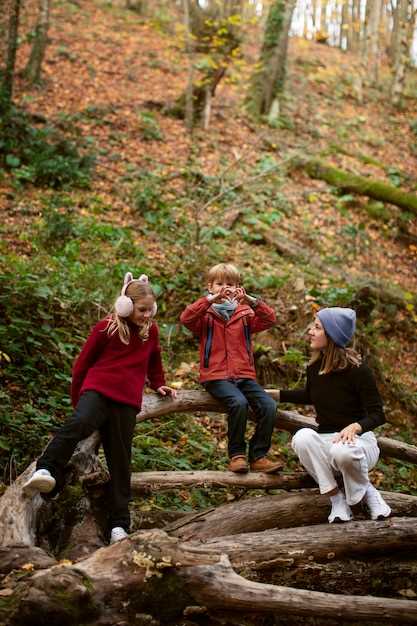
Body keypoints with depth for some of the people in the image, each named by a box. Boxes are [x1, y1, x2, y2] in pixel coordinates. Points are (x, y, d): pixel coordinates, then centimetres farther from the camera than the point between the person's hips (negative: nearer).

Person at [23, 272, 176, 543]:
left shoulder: (151, 330, 13)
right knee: (79, 424, -36)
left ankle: (120, 523, 5)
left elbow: (154, 362, 34)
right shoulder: (106, 328, 1)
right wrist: (77, 398, 13)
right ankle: (46, 472, -41)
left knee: (120, 461, 2)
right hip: (98, 390, -3)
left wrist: (159, 385, 32)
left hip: (127, 401, 3)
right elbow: (82, 363, 8)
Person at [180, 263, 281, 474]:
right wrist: (212, 299, -24)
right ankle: (236, 454, -15)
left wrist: (250, 301, -17)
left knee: (269, 406, -18)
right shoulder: (206, 315, 7)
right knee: (239, 403, -32)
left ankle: (258, 456, -7)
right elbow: (186, 318, -15)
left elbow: (270, 319, -1)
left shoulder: (244, 314, 15)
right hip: (216, 376, -4)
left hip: (244, 375, 4)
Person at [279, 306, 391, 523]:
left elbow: (377, 414, -14)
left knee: (343, 451, -41)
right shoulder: (315, 367, 2)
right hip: (325, 441, 5)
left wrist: (355, 427, -34)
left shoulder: (357, 370, -15)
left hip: (358, 439, -4)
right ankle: (337, 499, -17)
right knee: (302, 437, -31)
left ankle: (368, 493, -6)